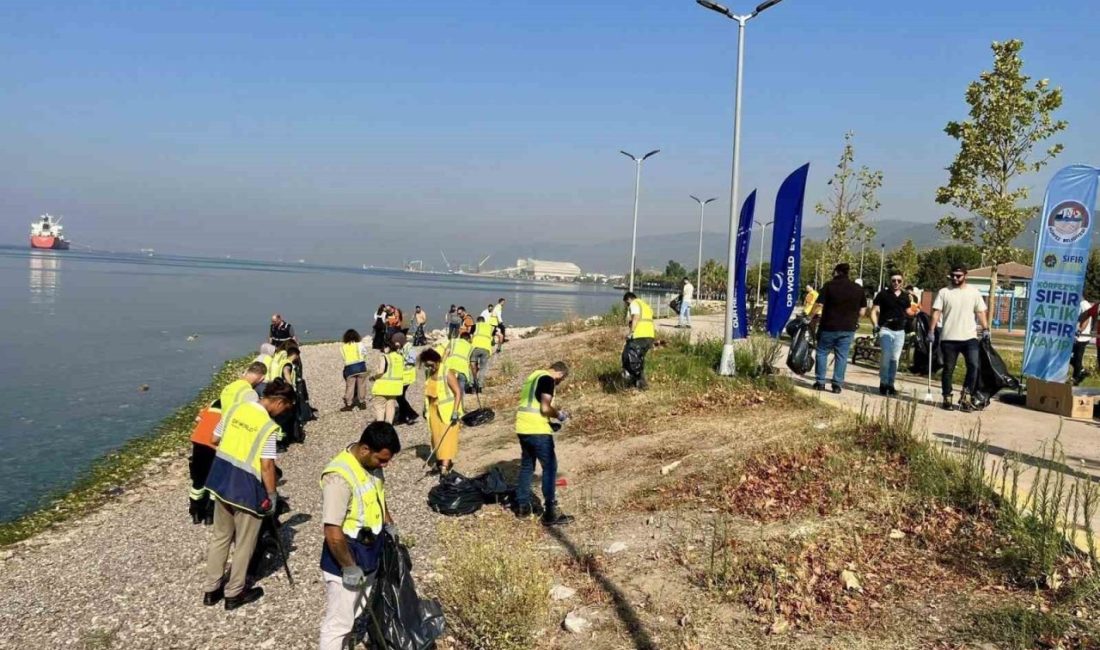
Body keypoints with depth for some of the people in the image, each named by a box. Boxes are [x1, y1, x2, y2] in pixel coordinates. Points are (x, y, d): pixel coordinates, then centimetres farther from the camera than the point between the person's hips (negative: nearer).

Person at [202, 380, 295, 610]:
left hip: (221, 481, 7)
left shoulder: (234, 409, -1)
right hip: (246, 489, -7)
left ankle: (212, 589, 30)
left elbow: (215, 440, 10)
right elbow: (267, 467, -21)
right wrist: (272, 495, -9)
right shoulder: (269, 427, -21)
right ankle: (234, 593, 24)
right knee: (244, 544, 11)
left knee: (220, 536, 21)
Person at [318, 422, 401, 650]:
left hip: (369, 550, 8)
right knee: (338, 621, 5)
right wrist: (349, 567, -22)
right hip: (346, 556, -8)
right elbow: (333, 532, -30)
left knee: (354, 612, 25)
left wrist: (389, 523, 20)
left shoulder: (372, 463, -4)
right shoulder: (339, 477, -31)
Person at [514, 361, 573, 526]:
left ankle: (522, 506, 25)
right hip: (537, 429, -9)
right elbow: (545, 408, -18)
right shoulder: (548, 379, -10)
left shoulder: (535, 375, 17)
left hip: (522, 427, 9)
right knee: (550, 467, -2)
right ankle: (550, 513, -2)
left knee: (526, 466, 18)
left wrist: (554, 410, 22)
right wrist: (559, 415, 0)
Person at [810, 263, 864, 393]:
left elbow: (819, 305, -11)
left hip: (829, 326, -3)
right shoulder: (858, 289, 6)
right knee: (841, 356, 6)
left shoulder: (829, 285, -6)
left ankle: (820, 382, 8)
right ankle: (837, 384, 4)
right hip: (848, 328, 3)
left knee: (822, 353, 10)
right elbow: (861, 310, 9)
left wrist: (814, 319, 0)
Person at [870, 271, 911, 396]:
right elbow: (874, 311, -2)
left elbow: (908, 312, 20)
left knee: (895, 358, 7)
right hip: (886, 329, -4)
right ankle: (883, 383, -4)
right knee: (886, 355, -16)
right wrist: (875, 325, -16)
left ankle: (890, 384, 15)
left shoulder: (905, 296, 11)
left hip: (900, 331, 4)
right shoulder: (883, 294, -1)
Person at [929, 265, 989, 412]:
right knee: (948, 369, 5)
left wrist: (985, 329, -2)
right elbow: (936, 312, -3)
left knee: (973, 366, -13)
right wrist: (931, 331, -11)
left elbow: (980, 312, 9)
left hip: (970, 337, 1)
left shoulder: (974, 292, 8)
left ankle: (965, 396, -1)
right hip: (949, 338, 0)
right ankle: (947, 398, 15)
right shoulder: (944, 292, 3)